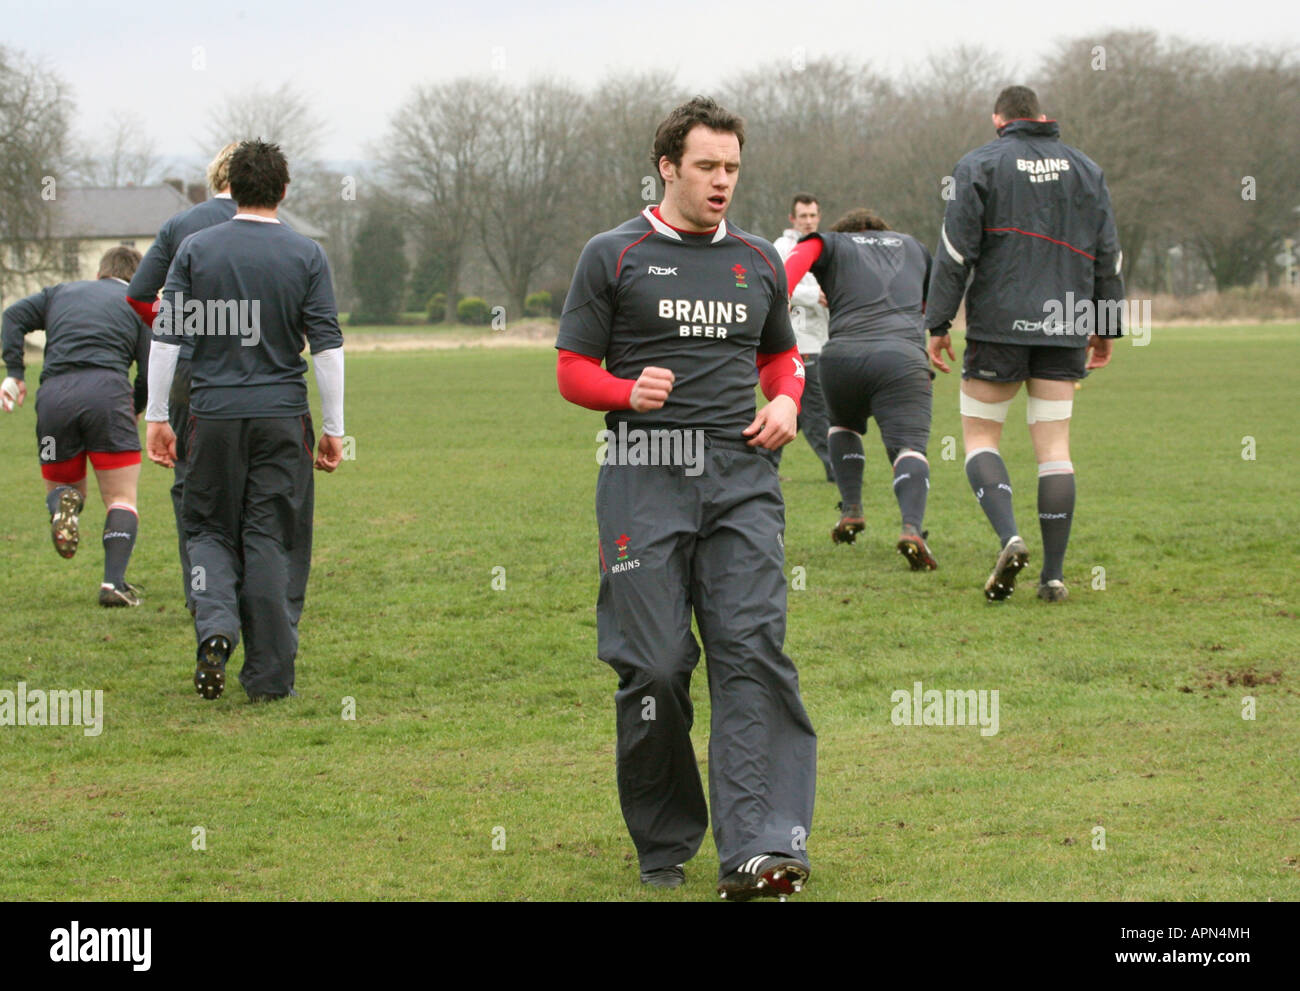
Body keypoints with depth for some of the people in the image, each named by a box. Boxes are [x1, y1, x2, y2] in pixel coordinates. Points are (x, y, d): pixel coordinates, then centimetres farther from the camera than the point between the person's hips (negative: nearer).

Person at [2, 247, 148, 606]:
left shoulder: (61, 292, 28)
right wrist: (134, 411, 24)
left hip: (54, 395, 2)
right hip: (107, 392, -2)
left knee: (61, 485, 22)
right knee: (121, 501, 4)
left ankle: (63, 502, -16)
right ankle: (114, 583, -15)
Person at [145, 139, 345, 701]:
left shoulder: (196, 249, 2)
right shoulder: (305, 256, 0)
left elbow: (166, 335, 0)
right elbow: (327, 347, -2)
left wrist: (157, 417, 6)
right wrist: (333, 429, 4)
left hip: (214, 415, 0)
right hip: (282, 417, 0)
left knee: (210, 529, 14)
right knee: (272, 540, 4)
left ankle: (215, 626, -11)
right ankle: (269, 676, 4)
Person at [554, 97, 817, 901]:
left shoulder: (758, 261, 16)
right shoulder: (613, 257, 5)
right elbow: (573, 371, 5)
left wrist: (787, 402, 7)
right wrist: (630, 391, -14)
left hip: (742, 476, 2)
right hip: (646, 479, -2)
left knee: (753, 649, -13)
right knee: (654, 665, -3)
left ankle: (760, 849, -21)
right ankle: (664, 846, 13)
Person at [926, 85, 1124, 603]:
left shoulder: (980, 166, -1)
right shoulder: (1085, 169, 11)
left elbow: (955, 252, -6)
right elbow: (1108, 256, 12)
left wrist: (938, 324, -3)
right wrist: (1106, 326, 19)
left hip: (999, 325, -3)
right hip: (1066, 328, 3)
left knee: (980, 437, 7)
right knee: (1054, 446, 5)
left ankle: (1009, 536, -17)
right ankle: (1053, 574, 1)